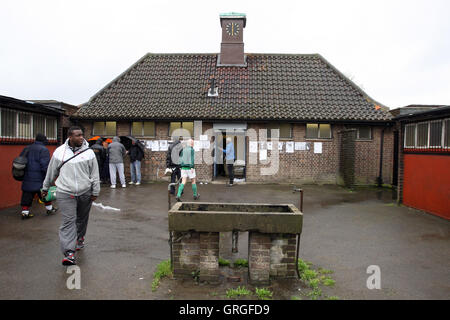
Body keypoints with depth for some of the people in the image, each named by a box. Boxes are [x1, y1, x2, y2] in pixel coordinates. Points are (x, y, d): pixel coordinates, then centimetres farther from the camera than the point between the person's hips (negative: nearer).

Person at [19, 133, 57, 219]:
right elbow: (45, 165, -18)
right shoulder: (43, 150, -11)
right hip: (39, 179, -6)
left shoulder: (26, 149, 13)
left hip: (27, 178, 6)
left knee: (27, 195, 9)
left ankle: (25, 212, 11)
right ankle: (49, 208, 22)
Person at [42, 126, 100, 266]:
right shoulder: (59, 152, 1)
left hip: (85, 192, 1)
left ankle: (79, 239, 40)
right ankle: (69, 252, -6)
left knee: (82, 219, 15)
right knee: (68, 221, -7)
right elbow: (51, 172, 12)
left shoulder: (88, 152, 0)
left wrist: (95, 191, 2)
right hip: (65, 193, -1)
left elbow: (94, 173, 3)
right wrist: (45, 187, 19)